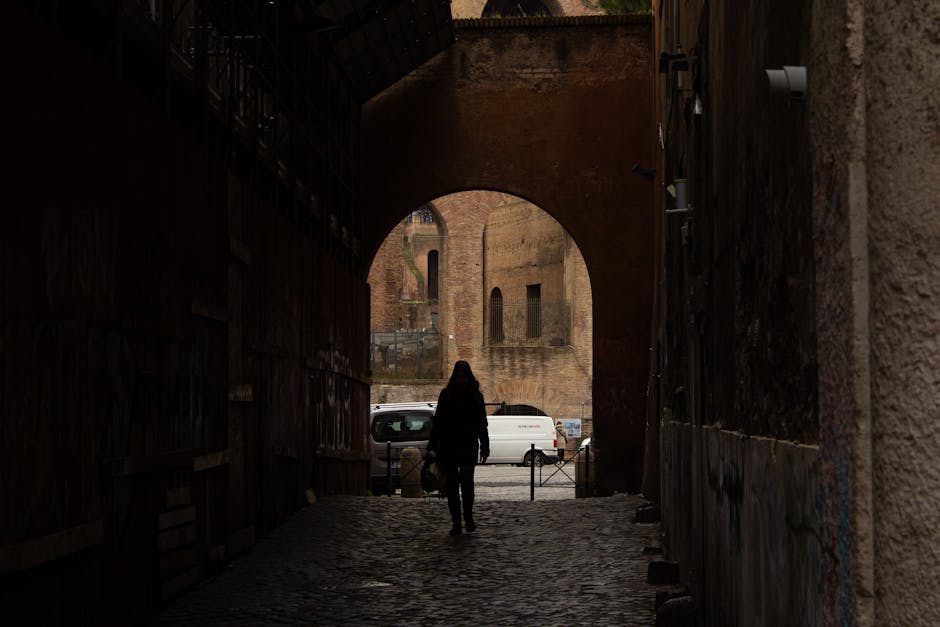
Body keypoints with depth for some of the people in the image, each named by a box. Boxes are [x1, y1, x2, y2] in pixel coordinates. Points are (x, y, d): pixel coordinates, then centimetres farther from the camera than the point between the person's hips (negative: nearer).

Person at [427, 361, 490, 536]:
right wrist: (432, 446, -1)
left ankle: (468, 518, 6)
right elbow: (438, 421, 6)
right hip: (448, 447, 1)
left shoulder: (475, 396, 7)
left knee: (467, 480, -11)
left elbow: (482, 424, 11)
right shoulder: (446, 395, 6)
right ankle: (456, 522, 4)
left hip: (468, 446, -1)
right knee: (451, 484, 0)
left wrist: (484, 447, 7)